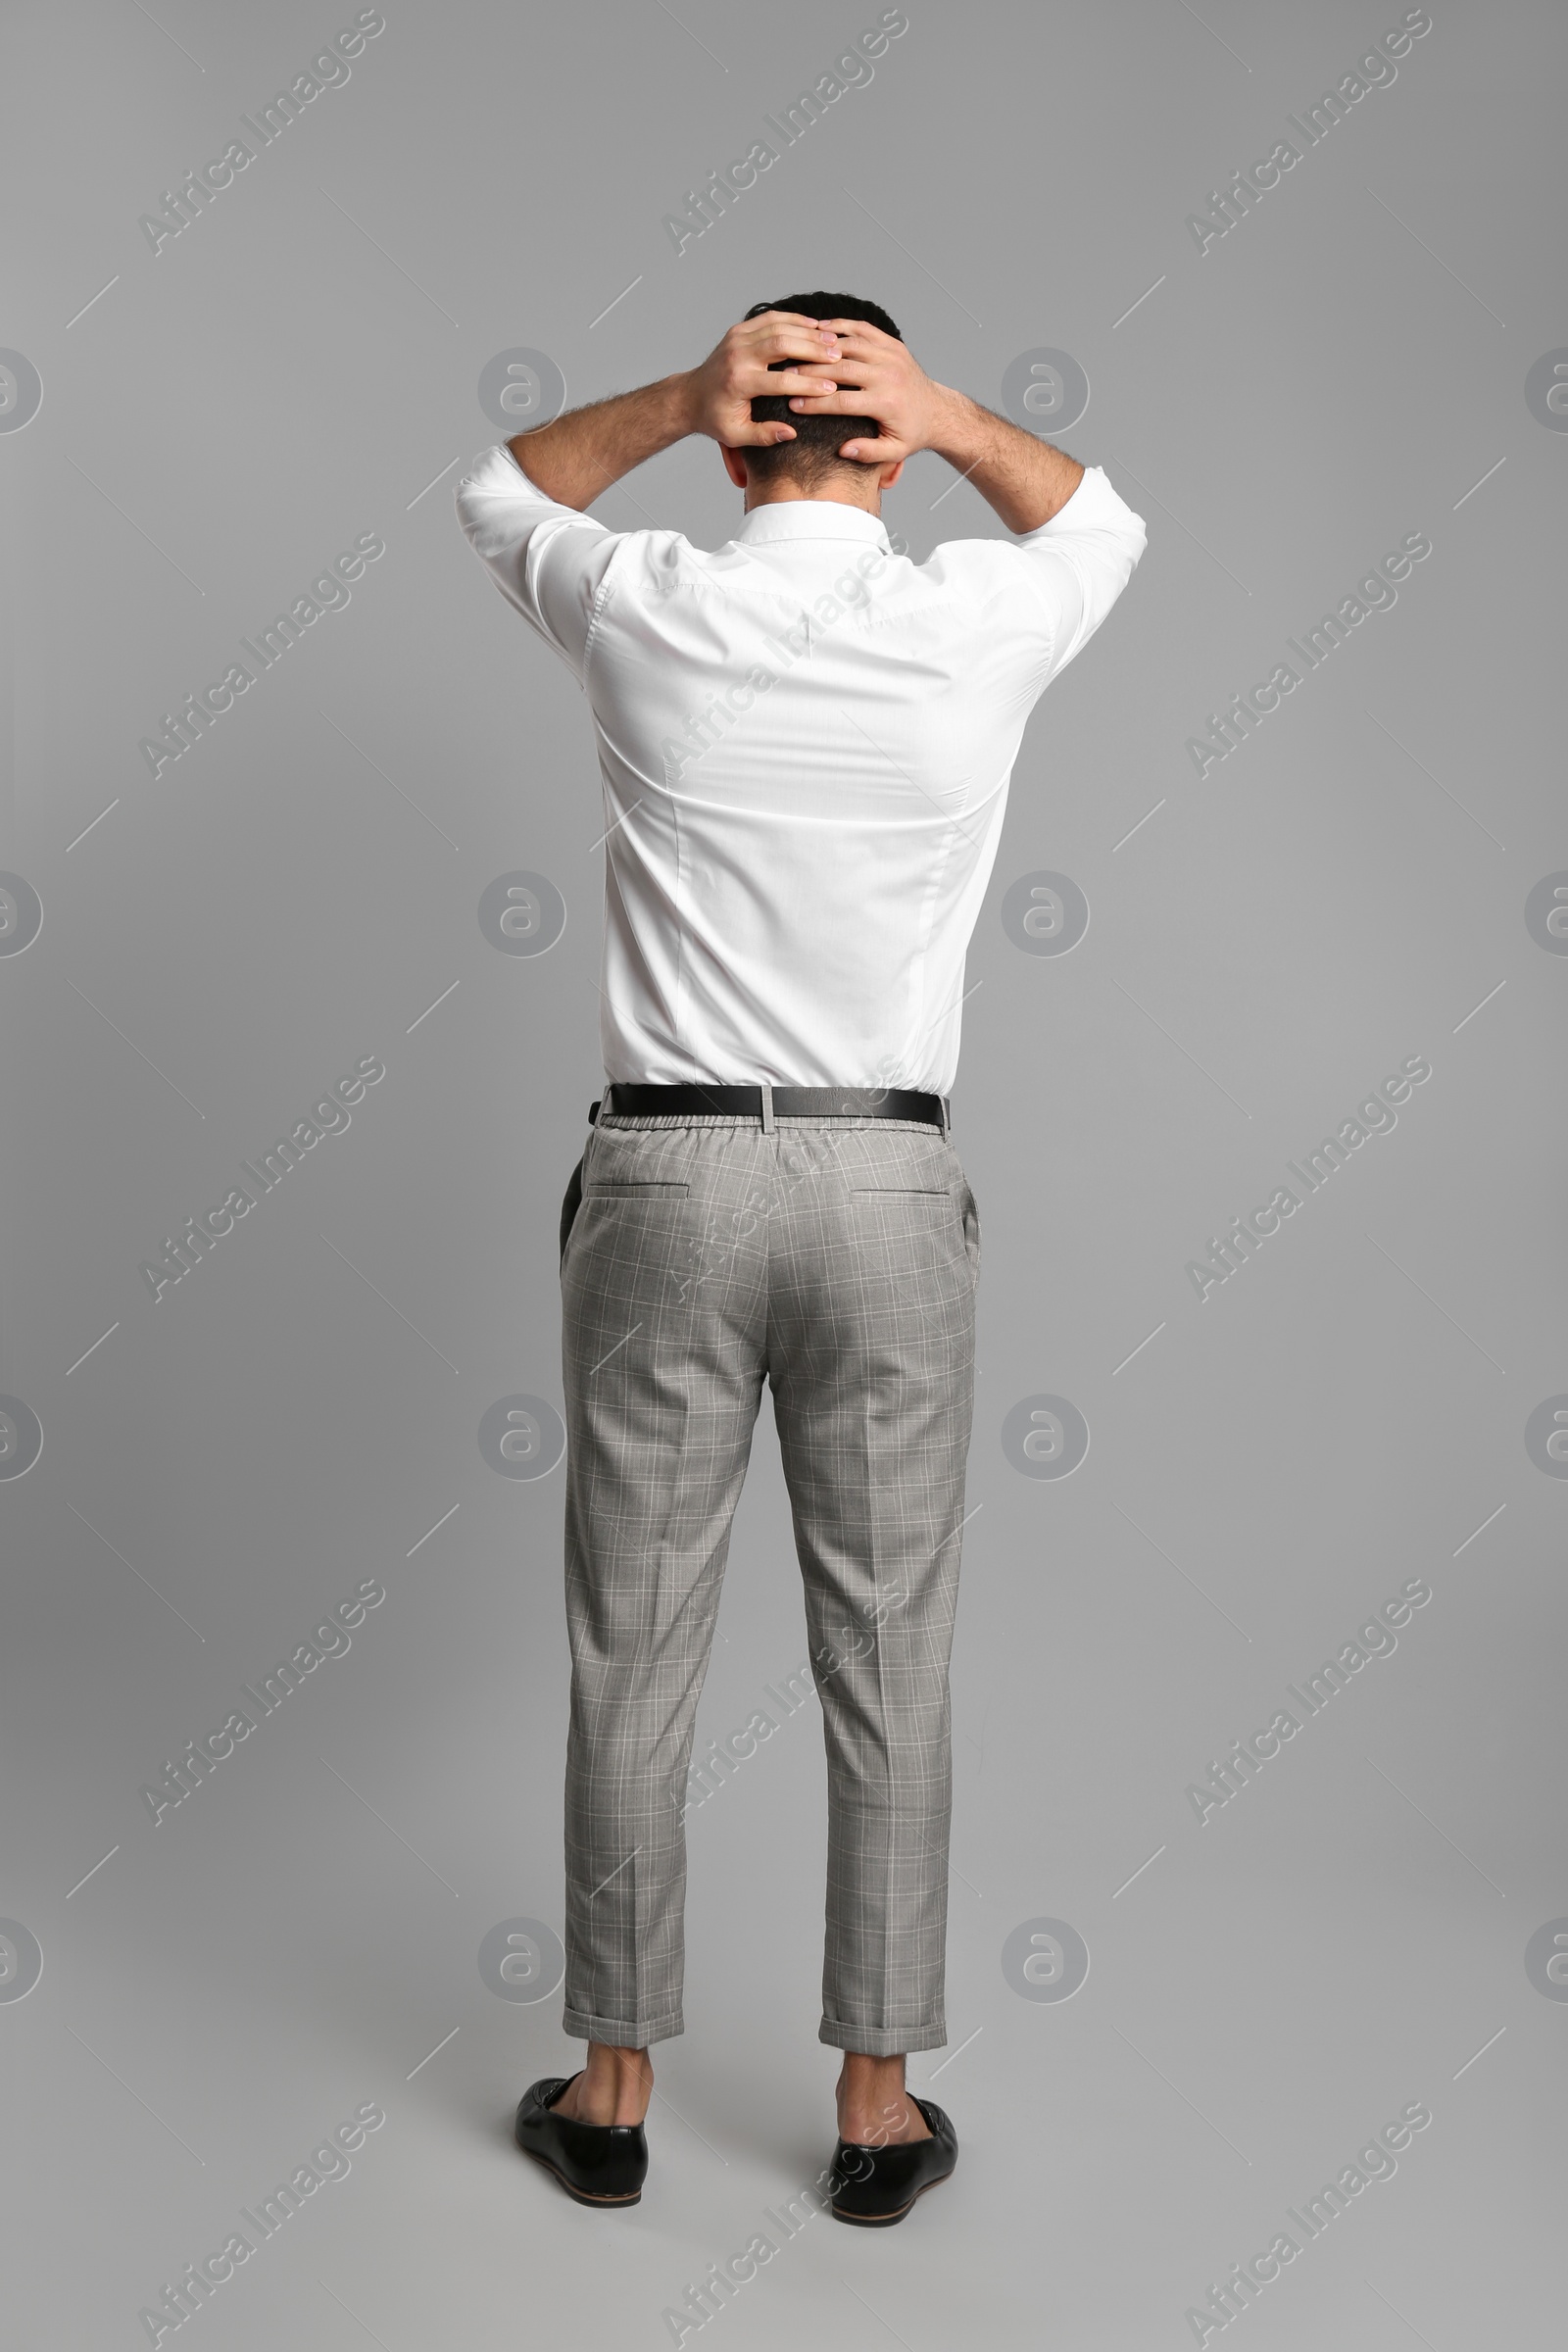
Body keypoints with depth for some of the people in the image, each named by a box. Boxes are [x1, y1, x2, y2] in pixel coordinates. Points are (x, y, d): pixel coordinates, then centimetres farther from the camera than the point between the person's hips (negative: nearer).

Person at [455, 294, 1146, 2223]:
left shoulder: (641, 614, -2)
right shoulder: (979, 630, -1)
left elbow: (498, 494, 22)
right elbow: (1101, 523, 23)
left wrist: (678, 396, 5)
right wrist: (949, 417, 5)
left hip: (664, 1179, 0)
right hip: (889, 1191, 1)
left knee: (633, 1660, 11)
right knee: (889, 1669, 10)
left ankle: (612, 2092, 25)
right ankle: (878, 2104, 23)